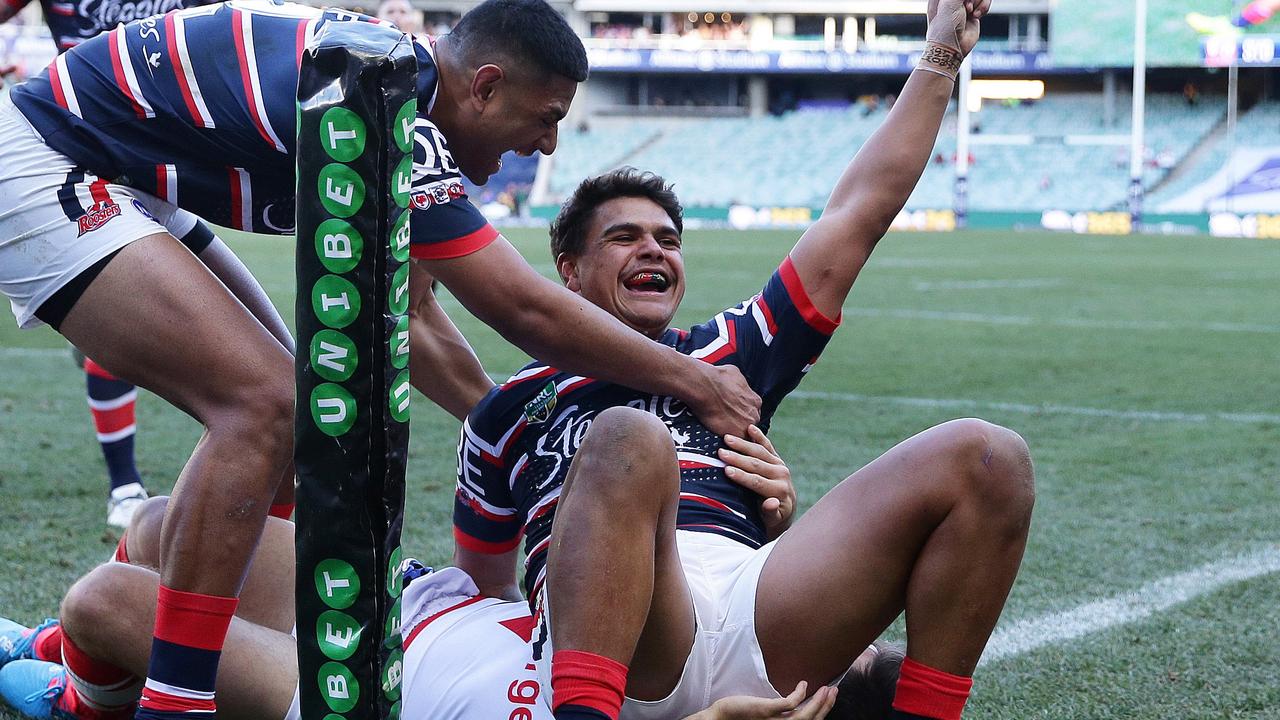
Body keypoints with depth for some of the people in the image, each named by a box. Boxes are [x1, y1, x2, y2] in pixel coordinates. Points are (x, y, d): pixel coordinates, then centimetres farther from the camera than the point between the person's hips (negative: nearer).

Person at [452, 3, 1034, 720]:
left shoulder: (729, 356, 31)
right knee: (630, 437, -37)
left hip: (755, 631, 3)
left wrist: (939, 61, 30)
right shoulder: (513, 408, 27)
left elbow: (857, 216, 31)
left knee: (986, 458, -12)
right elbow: (484, 586, 33)